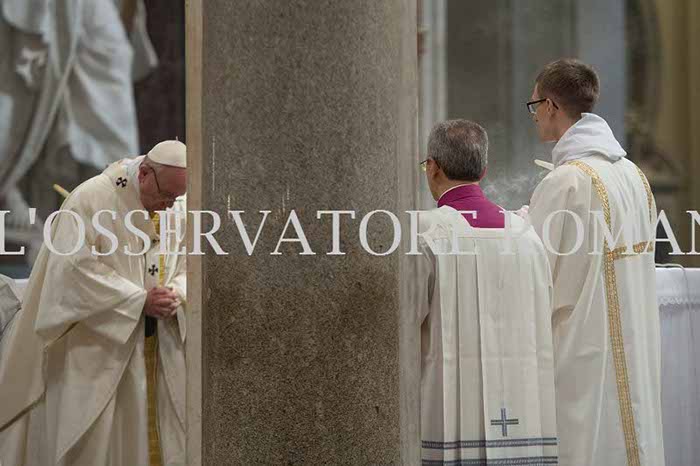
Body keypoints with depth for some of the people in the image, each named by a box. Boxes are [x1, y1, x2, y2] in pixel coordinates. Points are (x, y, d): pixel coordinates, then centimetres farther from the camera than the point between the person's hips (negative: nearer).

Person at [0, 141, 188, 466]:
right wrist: (140, 300, -22)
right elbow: (77, 269, -19)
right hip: (93, 346, -5)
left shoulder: (177, 209, 5)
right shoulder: (90, 200, -14)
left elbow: (187, 267, 12)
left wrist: (175, 295, -12)